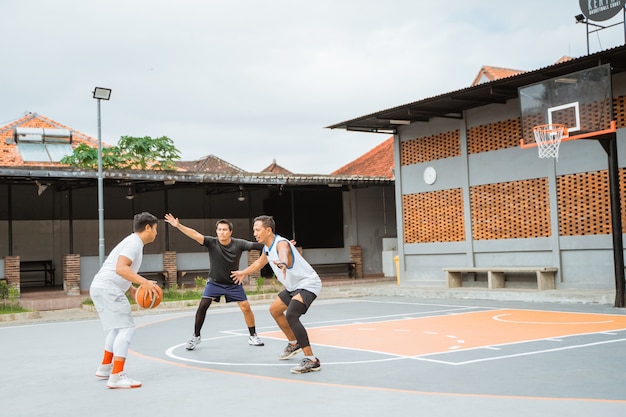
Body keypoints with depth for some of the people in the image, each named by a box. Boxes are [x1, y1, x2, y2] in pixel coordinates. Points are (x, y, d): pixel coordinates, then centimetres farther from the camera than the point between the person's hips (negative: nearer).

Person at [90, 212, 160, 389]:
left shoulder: (133, 242, 20)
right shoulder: (134, 242, -11)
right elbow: (120, 268, -25)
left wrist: (133, 290, 16)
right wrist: (144, 282, -30)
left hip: (101, 288, 11)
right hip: (108, 289, -11)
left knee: (117, 327, 24)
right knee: (126, 328, -13)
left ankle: (105, 367, 34)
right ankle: (117, 376, -19)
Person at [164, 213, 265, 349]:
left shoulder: (238, 244, -18)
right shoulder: (212, 242, -19)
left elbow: (256, 246, -25)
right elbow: (196, 235, -31)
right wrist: (178, 225, -43)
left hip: (233, 283, 0)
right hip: (214, 282, 0)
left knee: (246, 307, -7)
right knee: (202, 306, -13)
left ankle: (253, 336, 13)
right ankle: (196, 336, 6)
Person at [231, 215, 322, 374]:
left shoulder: (281, 243, -24)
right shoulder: (267, 248, 5)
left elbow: (284, 253, -51)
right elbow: (259, 262, 29)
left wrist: (283, 263, -74)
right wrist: (244, 272, 43)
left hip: (308, 283, -11)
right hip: (294, 286, 11)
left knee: (291, 315, -30)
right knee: (274, 310, 25)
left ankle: (311, 360, -29)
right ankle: (294, 344, 44)